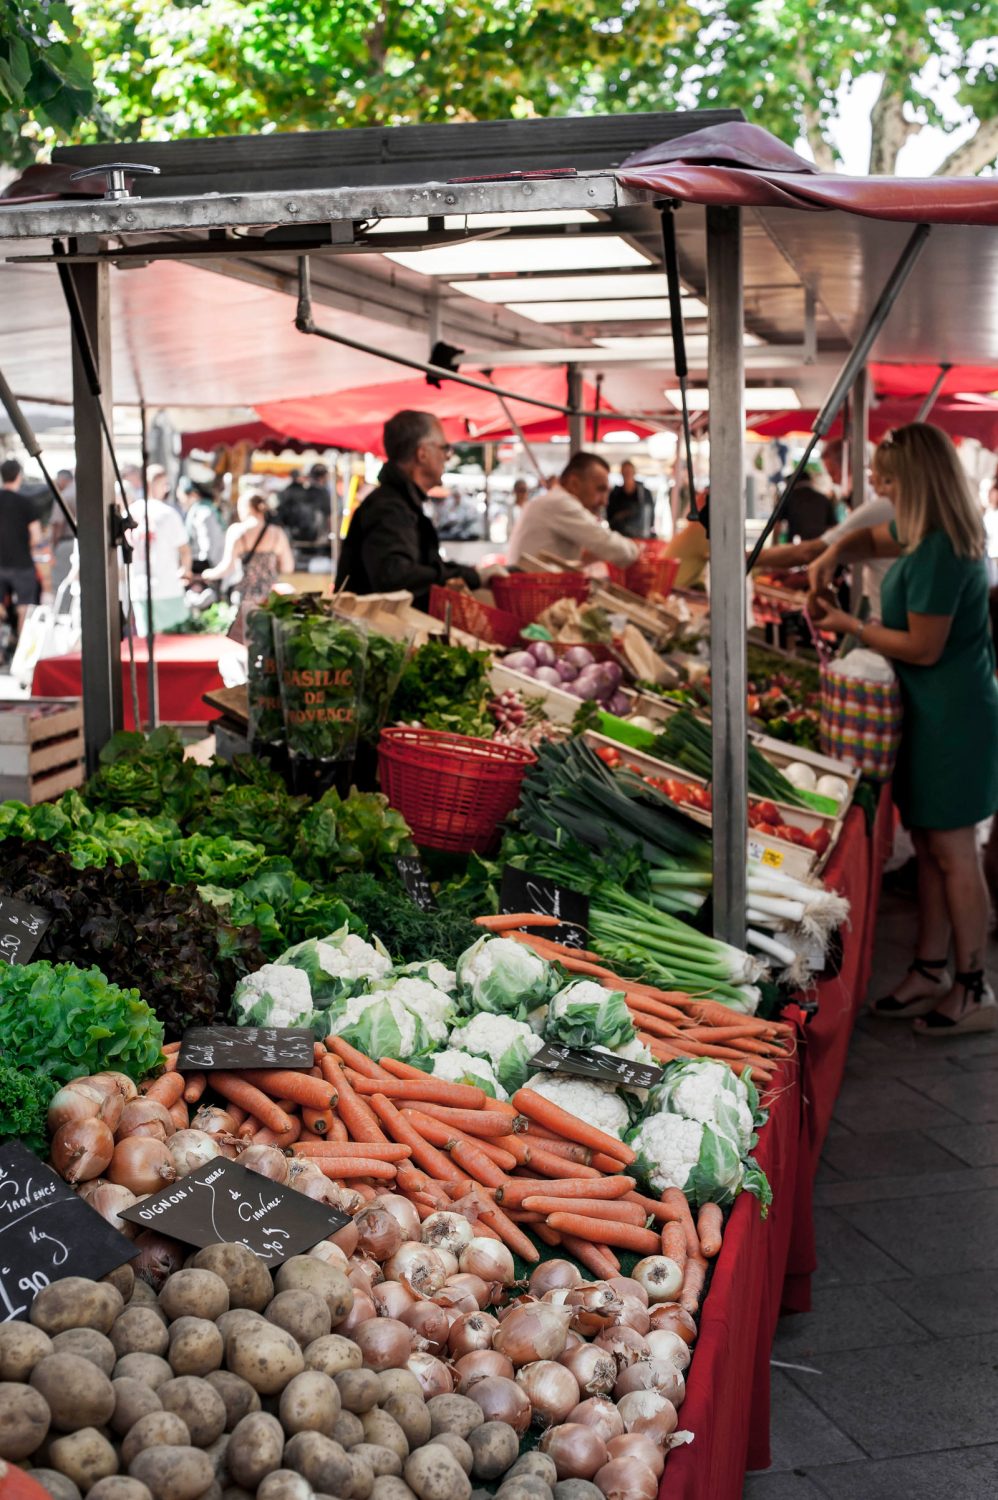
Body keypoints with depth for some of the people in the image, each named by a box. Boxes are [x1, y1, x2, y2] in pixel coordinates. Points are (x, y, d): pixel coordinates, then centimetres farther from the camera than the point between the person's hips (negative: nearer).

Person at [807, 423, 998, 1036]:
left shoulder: (940, 552, -23)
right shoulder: (926, 536, 8)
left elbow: (923, 648, -21)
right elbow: (870, 539, 27)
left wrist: (849, 625, -10)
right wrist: (831, 558, 6)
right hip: (932, 711, 10)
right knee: (929, 846, 15)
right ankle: (931, 972, 25)